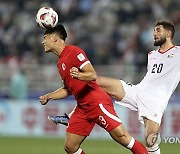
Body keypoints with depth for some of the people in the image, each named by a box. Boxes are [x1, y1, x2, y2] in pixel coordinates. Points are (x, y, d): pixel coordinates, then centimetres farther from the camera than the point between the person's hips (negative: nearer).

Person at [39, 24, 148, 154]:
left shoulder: (74, 52, -9)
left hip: (97, 103, -9)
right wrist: (48, 97, 17)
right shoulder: (60, 62, 19)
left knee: (121, 137, -15)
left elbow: (93, 75, -16)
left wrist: (79, 75, -36)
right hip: (82, 108, 9)